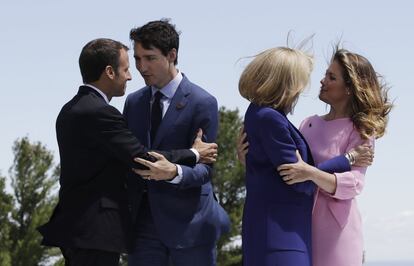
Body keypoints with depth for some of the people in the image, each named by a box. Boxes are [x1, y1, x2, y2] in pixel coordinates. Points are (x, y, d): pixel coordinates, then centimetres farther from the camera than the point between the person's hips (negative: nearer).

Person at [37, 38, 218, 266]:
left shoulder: (71, 110, 14)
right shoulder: (99, 113, -17)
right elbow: (143, 161, -15)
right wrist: (194, 154, -3)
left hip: (76, 227, 10)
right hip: (95, 231, -10)